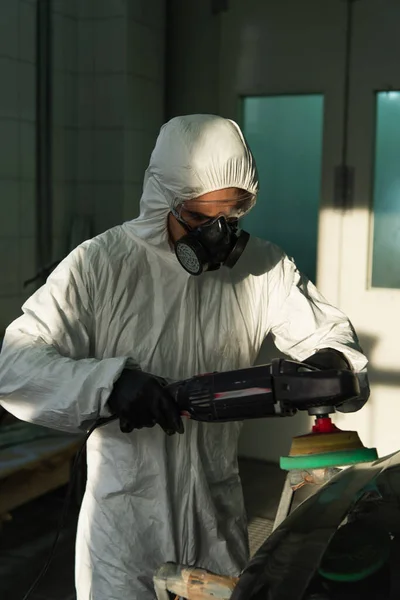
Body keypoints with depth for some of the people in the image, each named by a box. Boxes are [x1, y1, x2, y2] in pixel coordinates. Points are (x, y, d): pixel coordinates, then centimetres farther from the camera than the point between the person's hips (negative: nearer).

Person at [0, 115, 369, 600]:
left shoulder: (263, 266, -4)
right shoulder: (100, 264, -15)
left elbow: (326, 330, 6)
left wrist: (332, 361, -18)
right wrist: (109, 383, -32)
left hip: (218, 508, 4)